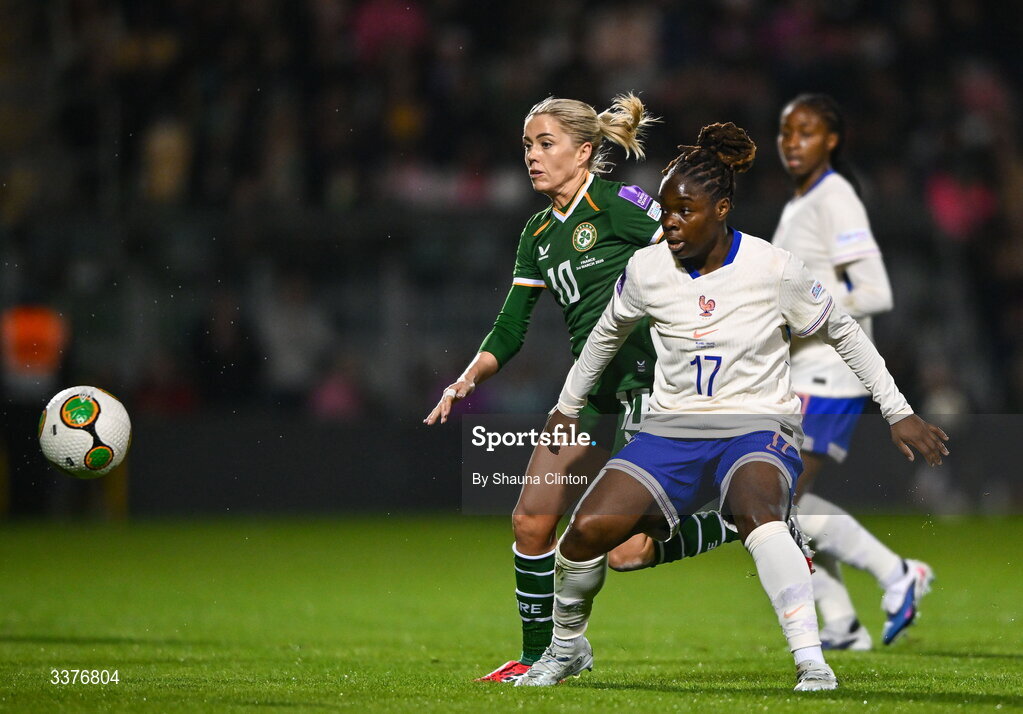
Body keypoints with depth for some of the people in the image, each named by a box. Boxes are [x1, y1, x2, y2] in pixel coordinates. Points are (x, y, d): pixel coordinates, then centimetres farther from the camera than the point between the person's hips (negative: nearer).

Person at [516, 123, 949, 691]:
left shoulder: (773, 270, -10)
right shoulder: (646, 269, -2)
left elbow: (843, 334, 4)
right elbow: (606, 335, 19)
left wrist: (899, 414, 5)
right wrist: (565, 409, 27)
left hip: (758, 427, -3)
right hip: (672, 428, 3)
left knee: (755, 512, -39)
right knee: (587, 529, -19)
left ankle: (812, 665, -41)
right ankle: (566, 648, 10)